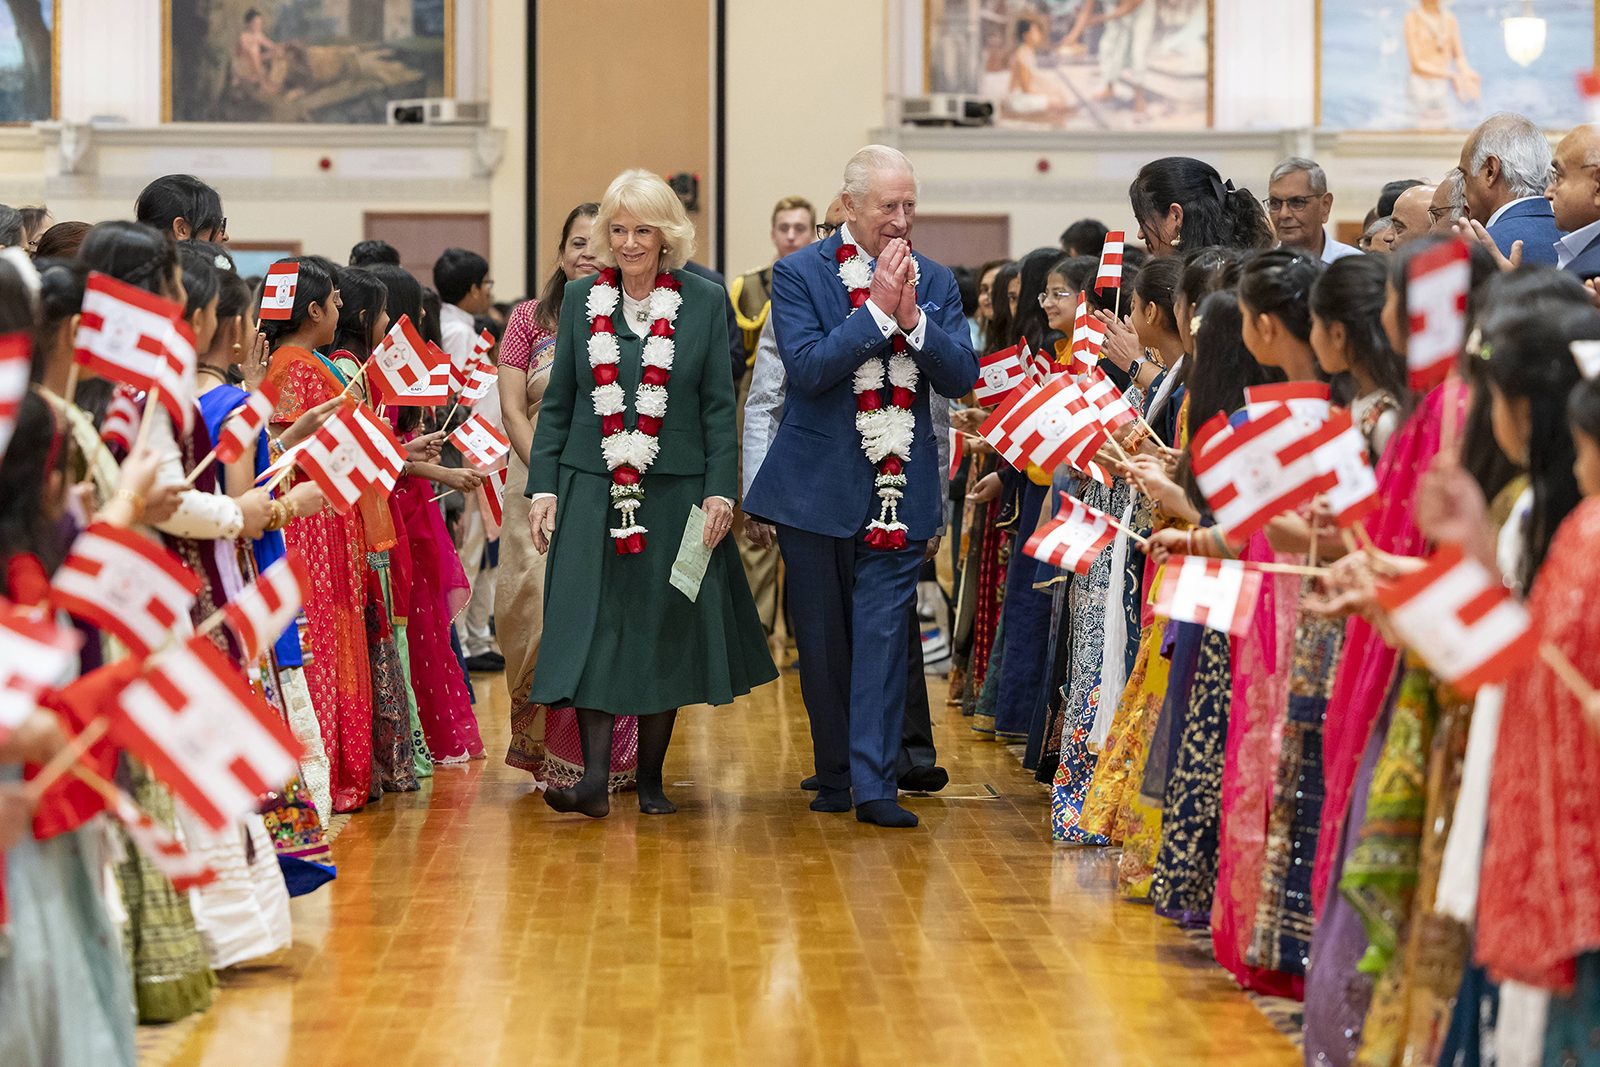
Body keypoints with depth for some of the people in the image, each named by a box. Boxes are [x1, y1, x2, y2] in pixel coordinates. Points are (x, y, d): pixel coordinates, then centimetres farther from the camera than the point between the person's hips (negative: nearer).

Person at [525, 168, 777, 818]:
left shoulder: (706, 302, 2)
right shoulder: (581, 300, 7)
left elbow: (719, 406, 2)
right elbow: (557, 402, 9)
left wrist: (720, 491, -6)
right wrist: (543, 488, 2)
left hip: (675, 495, 0)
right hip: (592, 493, 1)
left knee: (664, 633, 5)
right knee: (593, 626, -9)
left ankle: (651, 777, 15)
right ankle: (595, 777, -13)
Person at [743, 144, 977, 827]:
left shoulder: (935, 282, 7)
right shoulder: (799, 275, -3)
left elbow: (962, 376, -1)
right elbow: (807, 367, -15)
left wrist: (913, 319, -16)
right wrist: (879, 311, -18)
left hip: (899, 489, 1)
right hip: (817, 486, -1)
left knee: (882, 635, -6)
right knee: (822, 642, 8)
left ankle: (874, 783, -7)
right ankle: (834, 773, 24)